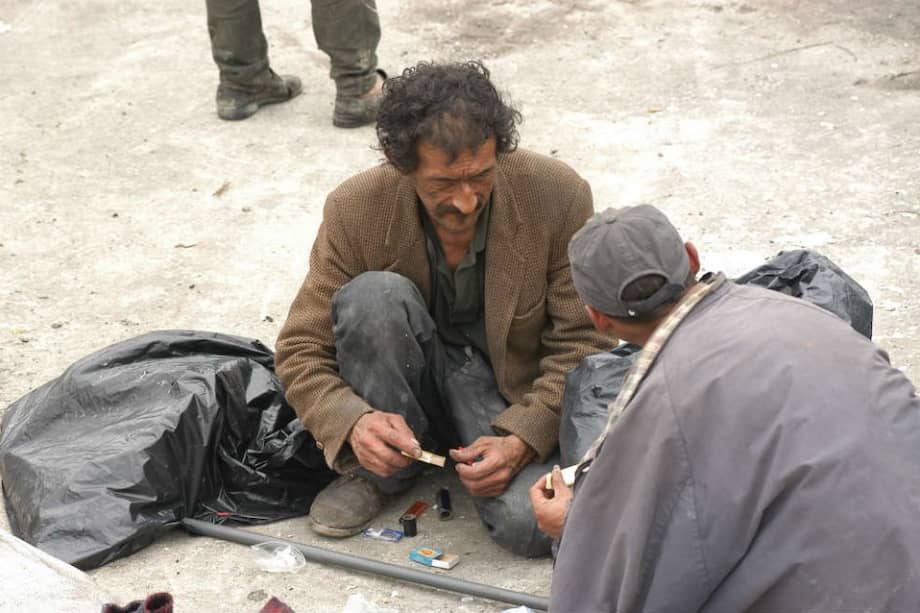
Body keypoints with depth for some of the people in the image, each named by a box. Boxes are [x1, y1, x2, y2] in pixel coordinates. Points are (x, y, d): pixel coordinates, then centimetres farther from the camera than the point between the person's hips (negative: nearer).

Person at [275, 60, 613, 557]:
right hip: (411, 379, 1)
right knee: (373, 294, -31)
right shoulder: (355, 210, -18)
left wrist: (521, 440, -26)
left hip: (511, 389, -1)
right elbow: (299, 351, -11)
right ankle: (379, 472, -10)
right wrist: (353, 421, -33)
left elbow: (581, 344, -11)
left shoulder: (559, 197, -20)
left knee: (529, 524, -30)